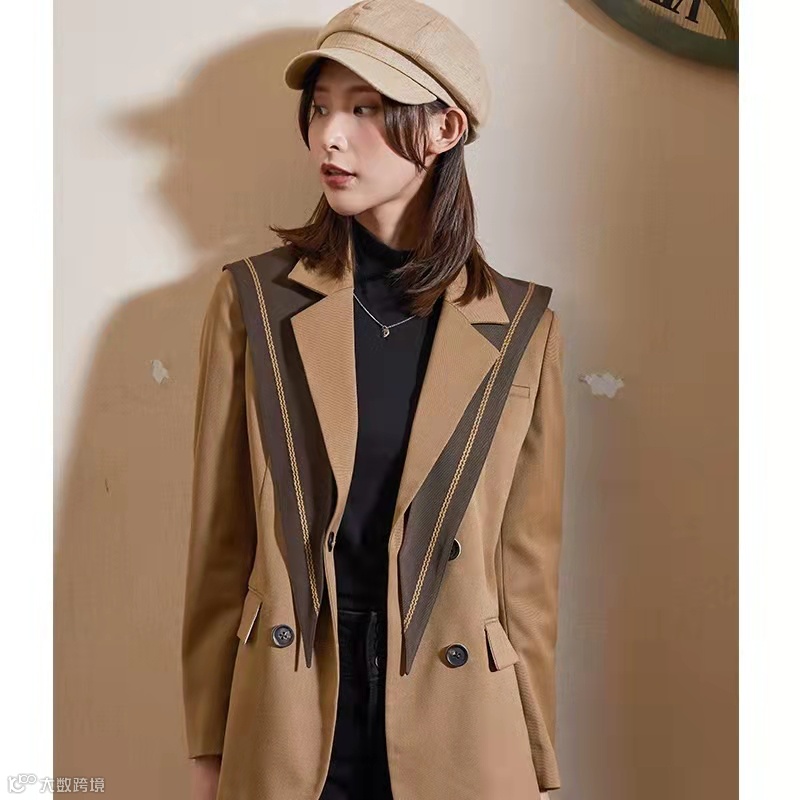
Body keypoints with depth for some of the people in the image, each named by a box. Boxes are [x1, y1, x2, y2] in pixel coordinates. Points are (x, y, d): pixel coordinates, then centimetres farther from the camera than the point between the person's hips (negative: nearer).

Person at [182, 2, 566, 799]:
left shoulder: (521, 326, -3)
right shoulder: (255, 298, -4)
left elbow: (528, 559, 1)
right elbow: (220, 537, -1)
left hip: (456, 726, 0)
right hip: (287, 716, 0)